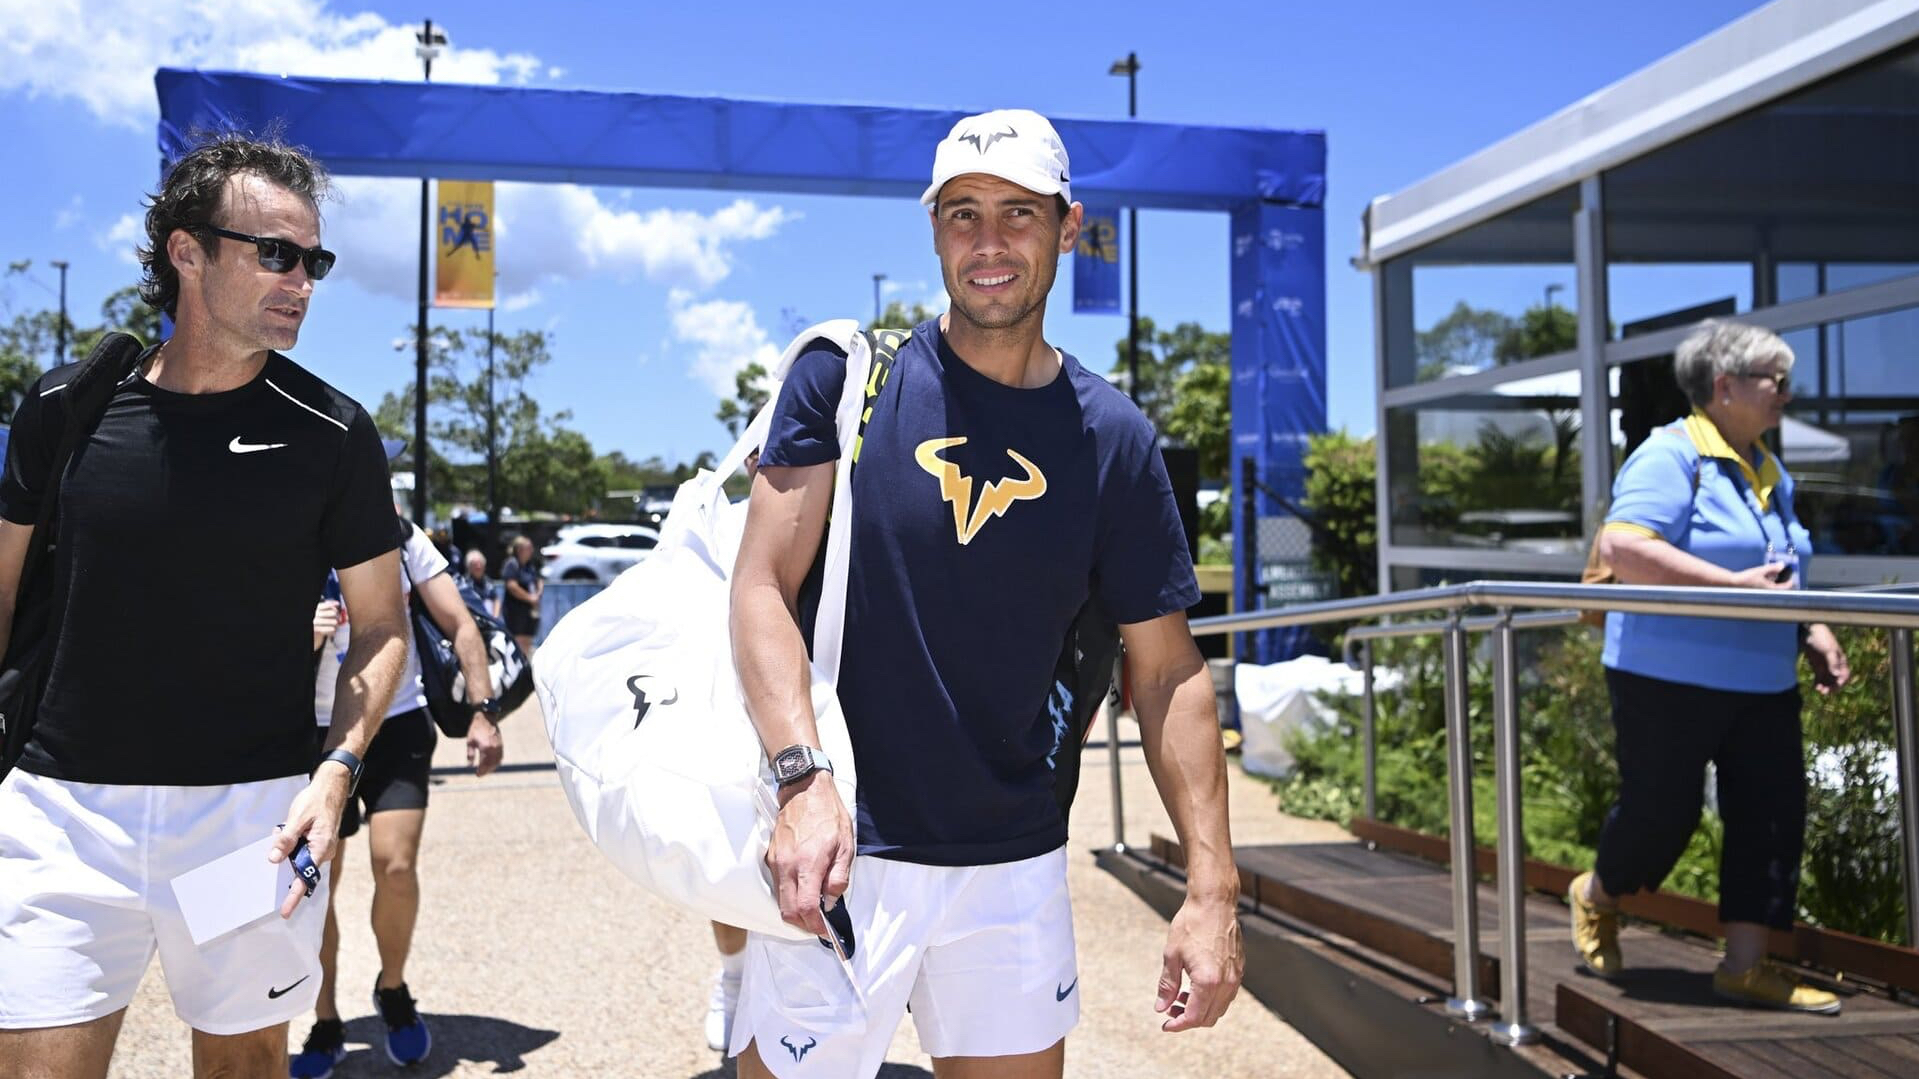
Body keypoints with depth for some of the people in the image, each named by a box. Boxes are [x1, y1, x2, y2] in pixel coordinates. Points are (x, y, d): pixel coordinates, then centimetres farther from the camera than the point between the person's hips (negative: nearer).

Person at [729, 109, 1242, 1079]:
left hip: (1016, 864, 3)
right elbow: (763, 587, -8)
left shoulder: (1112, 438, 2)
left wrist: (1212, 885, -3)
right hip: (840, 852, -2)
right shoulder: (846, 373, -4)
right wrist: (804, 778, -22)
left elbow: (1167, 671, 3)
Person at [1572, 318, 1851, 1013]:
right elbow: (1622, 548, -27)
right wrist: (1734, 585, -27)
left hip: (1764, 680, 8)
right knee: (1662, 808, 2)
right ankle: (1597, 897, 31)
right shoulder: (1670, 456, -13)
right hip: (1672, 677, -8)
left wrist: (1814, 634, 9)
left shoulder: (1769, 473, 15)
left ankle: (1746, 964, 13)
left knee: (1773, 813, 3)